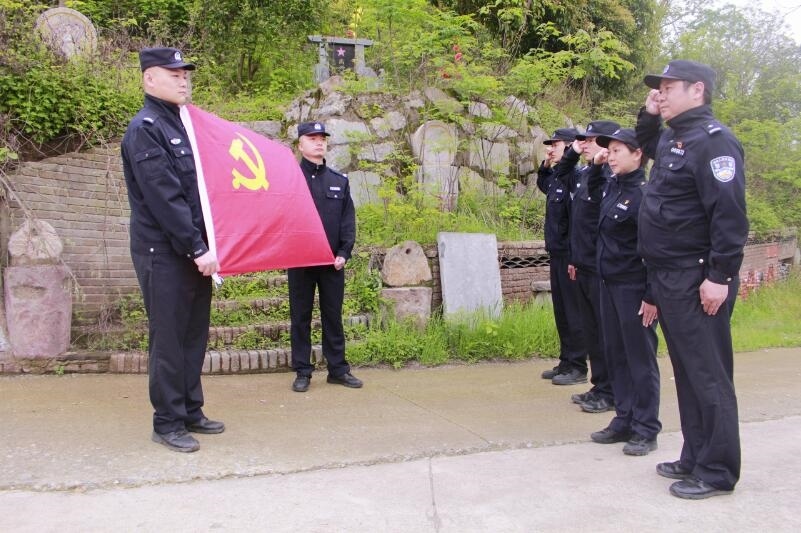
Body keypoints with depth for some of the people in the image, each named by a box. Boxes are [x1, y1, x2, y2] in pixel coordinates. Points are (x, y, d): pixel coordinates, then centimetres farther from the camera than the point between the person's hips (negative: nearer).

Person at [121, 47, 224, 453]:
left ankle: (191, 411, 25)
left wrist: (202, 245, 13)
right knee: (168, 338, 0)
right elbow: (163, 197, -19)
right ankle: (167, 423, 11)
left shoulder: (182, 125, 15)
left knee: (194, 335, 13)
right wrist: (197, 248, -20)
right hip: (163, 254, -8)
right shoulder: (145, 129, -11)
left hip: (193, 251, 8)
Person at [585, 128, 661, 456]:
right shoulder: (612, 186, 9)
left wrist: (652, 296, -19)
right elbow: (588, 190, 34)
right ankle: (624, 421, 23)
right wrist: (596, 166, 15)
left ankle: (646, 430, 11)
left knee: (640, 359, 1)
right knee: (615, 355, 13)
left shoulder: (645, 193, -15)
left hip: (634, 288, -8)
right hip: (609, 283, 8)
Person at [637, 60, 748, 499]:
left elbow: (730, 213, -20)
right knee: (687, 372, 15)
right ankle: (695, 458, 27)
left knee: (708, 375, -1)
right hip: (668, 279, 10)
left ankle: (717, 472, 10)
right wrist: (648, 115, 19)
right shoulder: (671, 137, 14)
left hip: (697, 282, -10)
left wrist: (720, 276, -23)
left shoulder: (712, 140, -14)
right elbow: (647, 146, 39)